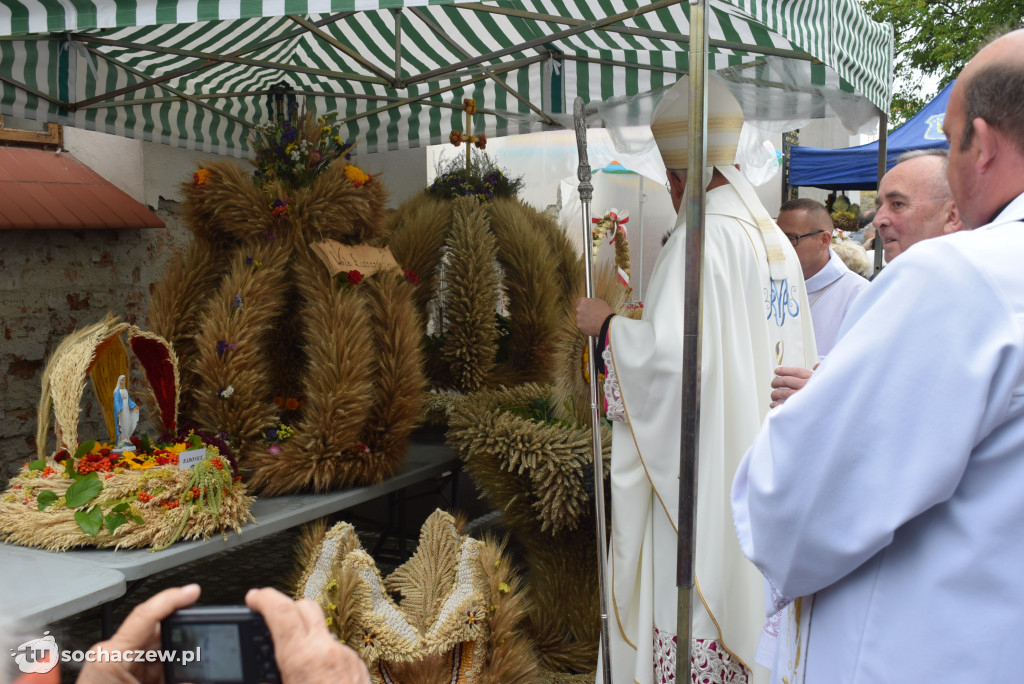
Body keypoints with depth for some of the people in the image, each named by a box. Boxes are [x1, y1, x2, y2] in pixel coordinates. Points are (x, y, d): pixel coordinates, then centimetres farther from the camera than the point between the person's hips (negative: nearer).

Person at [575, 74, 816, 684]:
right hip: (765, 465, 9)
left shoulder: (703, 235, -14)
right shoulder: (777, 241, 11)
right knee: (742, 589, 15)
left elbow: (669, 354, -24)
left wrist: (608, 324, -6)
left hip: (703, 469, -9)